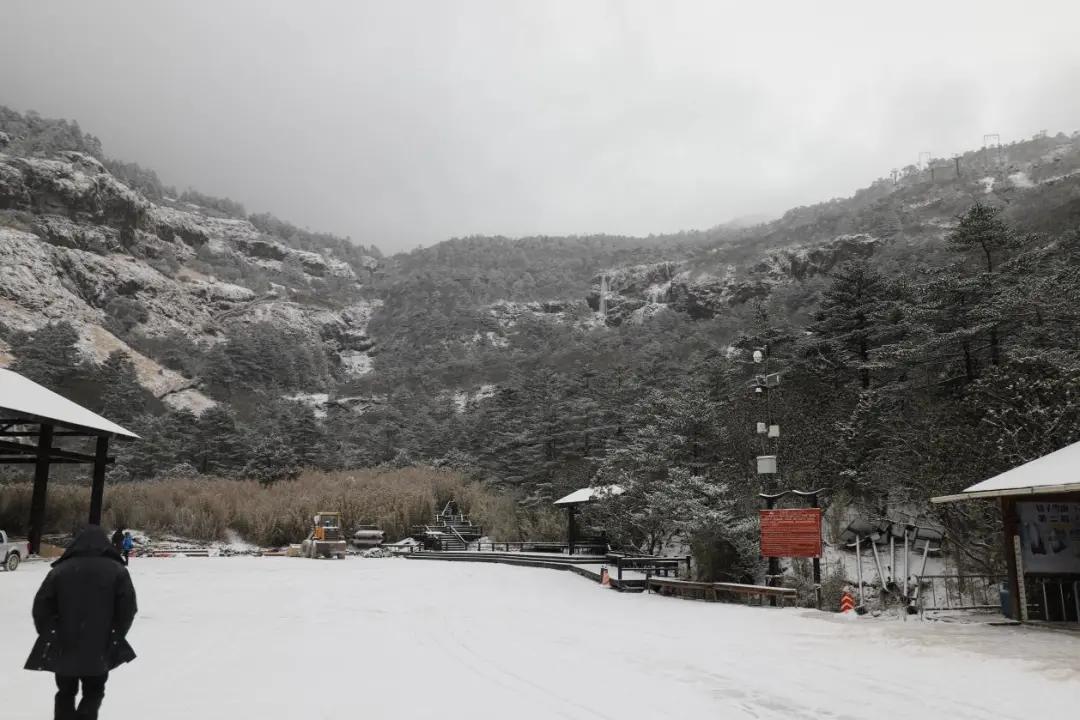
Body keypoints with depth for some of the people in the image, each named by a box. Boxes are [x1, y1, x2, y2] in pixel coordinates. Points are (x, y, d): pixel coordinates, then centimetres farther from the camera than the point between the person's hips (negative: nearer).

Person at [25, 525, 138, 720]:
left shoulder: (59, 570, 2)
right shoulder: (117, 571, -2)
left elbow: (41, 607, -1)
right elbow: (128, 609, -6)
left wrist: (49, 636, 8)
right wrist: (115, 638, 5)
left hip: (63, 646, 1)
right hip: (99, 648, -1)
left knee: (65, 693, 19)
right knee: (93, 692, 14)